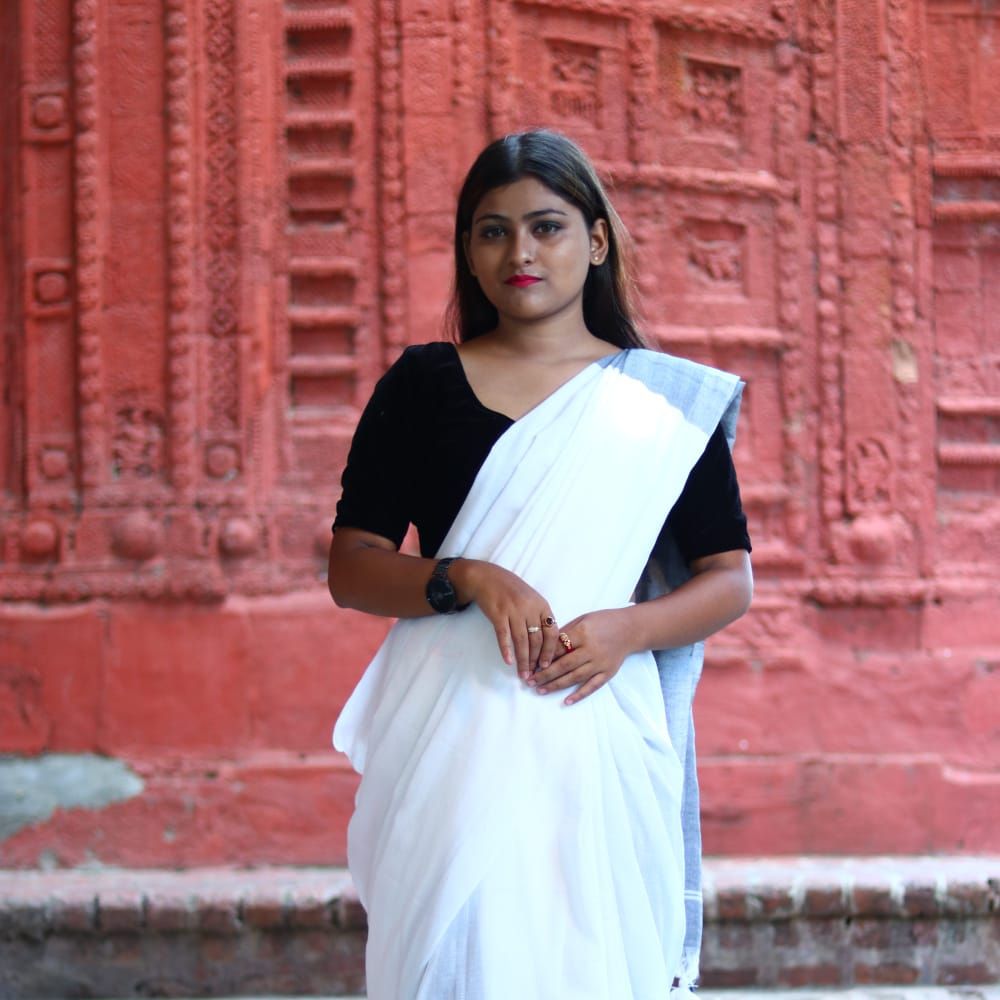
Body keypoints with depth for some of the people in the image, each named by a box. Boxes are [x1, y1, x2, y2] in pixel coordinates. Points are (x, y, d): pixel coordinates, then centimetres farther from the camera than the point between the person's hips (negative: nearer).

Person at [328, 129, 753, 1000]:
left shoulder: (665, 401, 7)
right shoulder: (421, 387, 8)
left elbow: (730, 579, 7)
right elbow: (351, 569, 3)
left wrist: (627, 627, -12)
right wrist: (470, 579, -15)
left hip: (600, 740, 0)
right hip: (451, 737, 0)